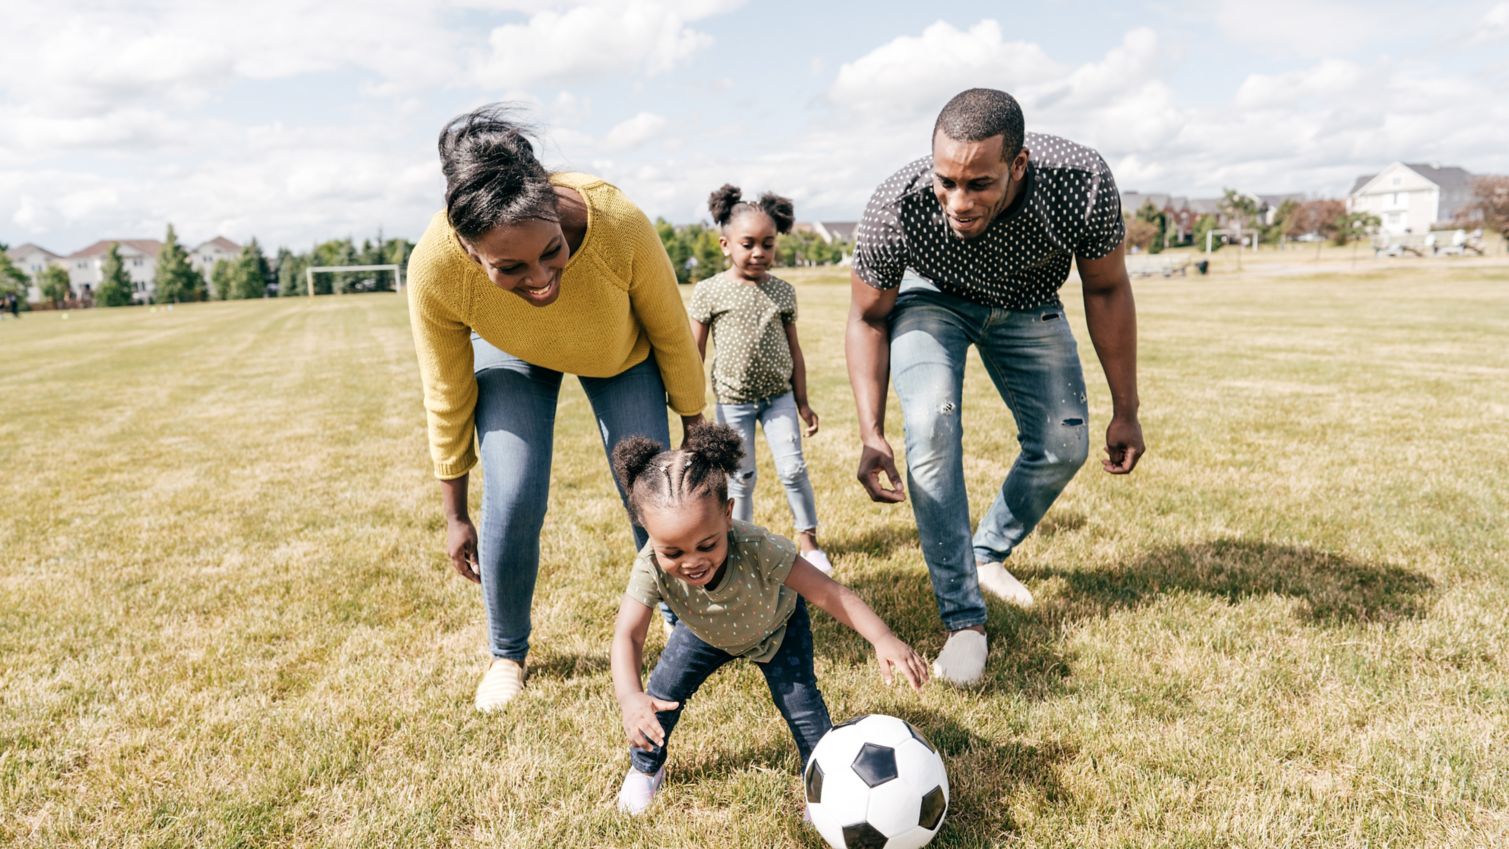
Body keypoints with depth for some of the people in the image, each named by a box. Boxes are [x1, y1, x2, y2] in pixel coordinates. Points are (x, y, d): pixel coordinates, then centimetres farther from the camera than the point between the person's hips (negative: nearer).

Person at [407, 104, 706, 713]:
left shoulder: (618, 226, -41)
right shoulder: (434, 266, -37)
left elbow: (672, 333, -20)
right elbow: (447, 395, -19)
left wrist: (694, 425, -5)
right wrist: (455, 515, -8)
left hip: (621, 355, 0)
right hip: (511, 357, 0)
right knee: (512, 507, -11)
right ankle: (507, 655, 16)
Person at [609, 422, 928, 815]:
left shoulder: (757, 549, -46)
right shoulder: (651, 566, -39)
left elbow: (828, 592, -43)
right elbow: (627, 635, -40)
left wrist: (884, 640, -55)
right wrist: (630, 696, -59)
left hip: (775, 625, -2)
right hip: (706, 631, 3)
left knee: (800, 703, -11)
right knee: (662, 693, 1)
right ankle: (645, 768, 31)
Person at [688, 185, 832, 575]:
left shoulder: (782, 291, 1)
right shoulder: (709, 291, -6)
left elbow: (793, 348, 7)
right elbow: (695, 352, -2)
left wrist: (802, 401, 7)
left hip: (779, 395, 2)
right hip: (733, 400, -1)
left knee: (793, 469, 0)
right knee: (740, 479, 7)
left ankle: (808, 539, 16)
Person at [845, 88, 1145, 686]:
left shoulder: (1082, 182, -36)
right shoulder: (896, 207, -38)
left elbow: (1106, 291, -16)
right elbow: (867, 319, -20)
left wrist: (1126, 410, -10)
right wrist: (871, 432, -30)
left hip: (1025, 306, 3)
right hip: (930, 299, -2)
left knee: (1064, 447, 0)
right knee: (931, 423, -26)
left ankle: (987, 554, 28)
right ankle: (964, 620, -14)